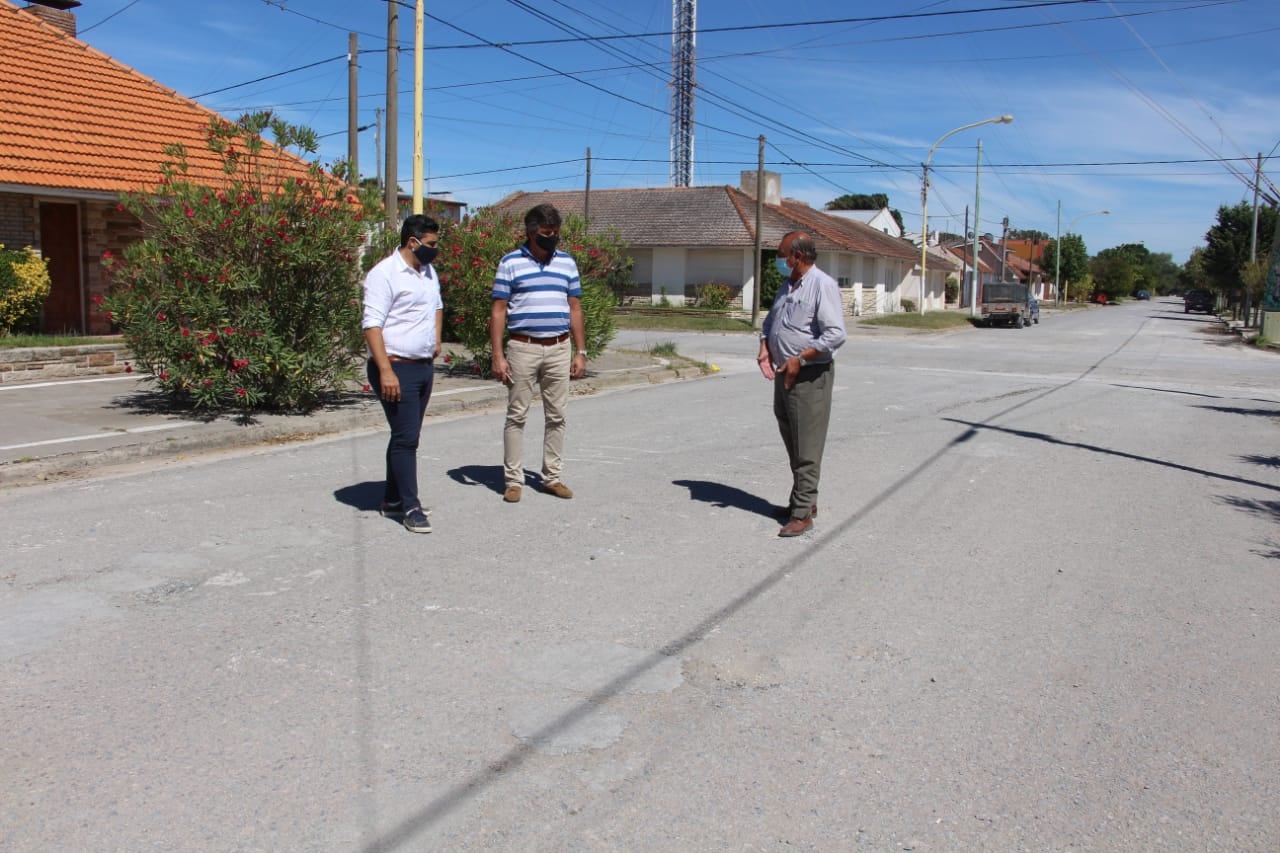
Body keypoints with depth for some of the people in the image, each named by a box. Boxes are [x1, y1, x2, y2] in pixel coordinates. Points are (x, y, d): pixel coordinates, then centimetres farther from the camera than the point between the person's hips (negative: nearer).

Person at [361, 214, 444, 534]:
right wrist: (385, 371, -25)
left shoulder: (428, 272, 13)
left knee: (407, 436, 13)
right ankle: (410, 508, -2)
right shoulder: (385, 274, -14)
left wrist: (436, 338, 18)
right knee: (406, 438, -8)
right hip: (397, 368, -8)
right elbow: (371, 324, -19)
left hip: (425, 366, 9)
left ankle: (393, 500, 23)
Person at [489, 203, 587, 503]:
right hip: (523, 347, -3)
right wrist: (498, 355, -9)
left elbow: (574, 309, 13)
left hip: (559, 349, 3)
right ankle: (513, 480, 8)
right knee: (516, 415, 1)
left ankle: (552, 477, 17)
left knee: (556, 416, 7)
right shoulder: (511, 262, -1)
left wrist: (580, 352, 7)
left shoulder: (567, 262, 10)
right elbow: (499, 311, -2)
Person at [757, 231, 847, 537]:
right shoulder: (787, 285, 13)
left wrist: (800, 359, -22)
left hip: (810, 376, -9)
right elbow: (770, 321, 21)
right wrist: (765, 349, 2)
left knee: (806, 448, -5)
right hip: (784, 374, 9)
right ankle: (804, 499, 27)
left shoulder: (823, 285, -14)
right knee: (791, 443, 15)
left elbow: (835, 334, -21)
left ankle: (802, 512, -1)